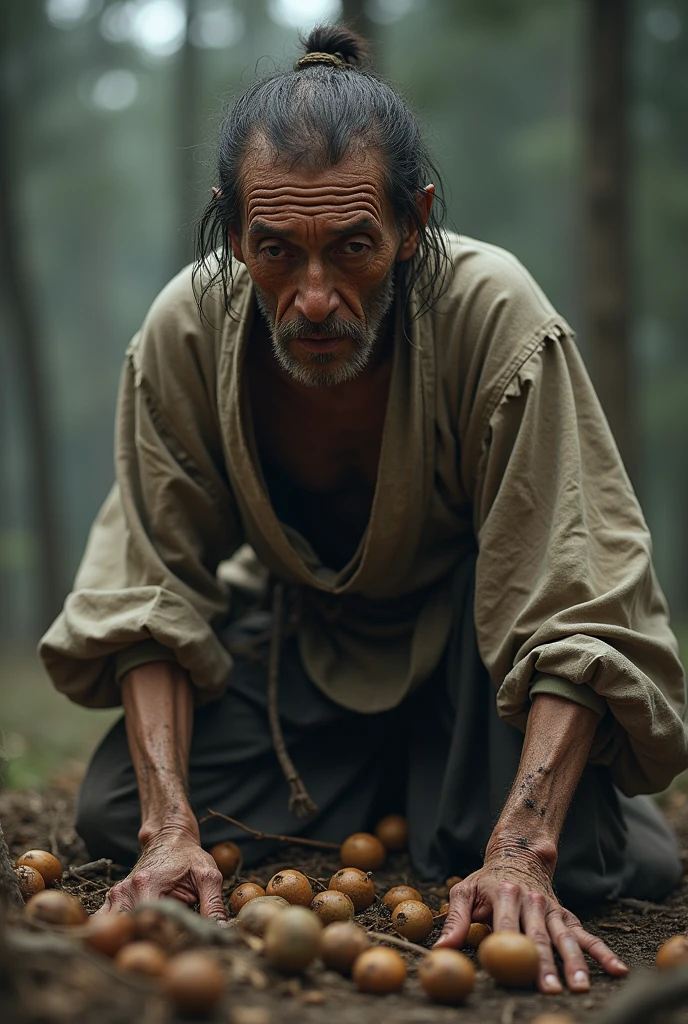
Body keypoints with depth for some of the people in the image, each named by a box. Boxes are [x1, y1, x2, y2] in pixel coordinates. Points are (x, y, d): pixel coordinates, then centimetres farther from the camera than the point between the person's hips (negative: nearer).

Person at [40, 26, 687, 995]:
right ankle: (380, 794, 11)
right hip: (304, 636, 3)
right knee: (116, 814, -15)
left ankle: (456, 787, 6)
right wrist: (171, 826, -32)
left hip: (464, 638, -3)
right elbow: (152, 593, -18)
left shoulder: (497, 316, -33)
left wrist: (521, 852, -46)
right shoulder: (184, 331, -23)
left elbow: (576, 615, -34)